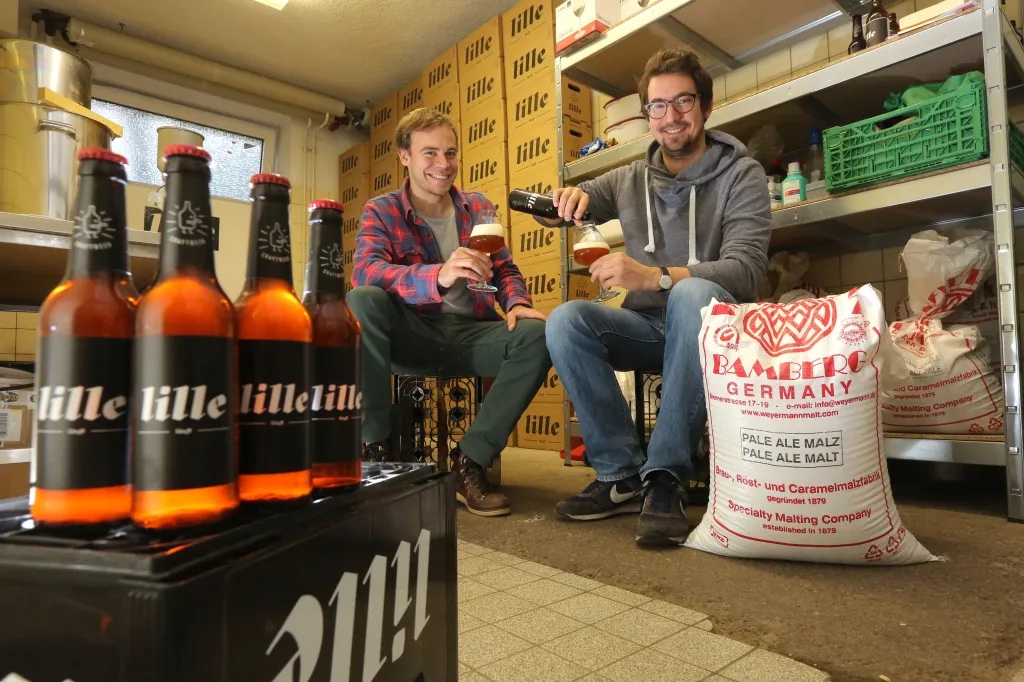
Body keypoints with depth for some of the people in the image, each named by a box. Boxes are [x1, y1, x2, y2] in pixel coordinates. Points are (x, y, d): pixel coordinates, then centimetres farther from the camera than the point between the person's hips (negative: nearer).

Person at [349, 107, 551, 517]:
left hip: (470, 333, 3)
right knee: (362, 300, -32)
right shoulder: (381, 212, 1)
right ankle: (374, 447, -19)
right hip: (412, 335, -2)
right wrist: (439, 276, -37)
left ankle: (470, 460, -16)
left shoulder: (479, 208, 12)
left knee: (536, 335, -25)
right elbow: (364, 272, -18)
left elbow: (506, 270, 12)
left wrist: (517, 303, -14)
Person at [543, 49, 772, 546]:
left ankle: (665, 478, -32)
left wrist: (653, 276, -32)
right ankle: (622, 474, -17)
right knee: (565, 321, -25)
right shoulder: (630, 180, 10)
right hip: (647, 326, 4)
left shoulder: (740, 174, -1)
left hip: (708, 327, -3)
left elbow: (745, 270, -16)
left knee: (694, 294, -37)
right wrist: (569, 196, -13)